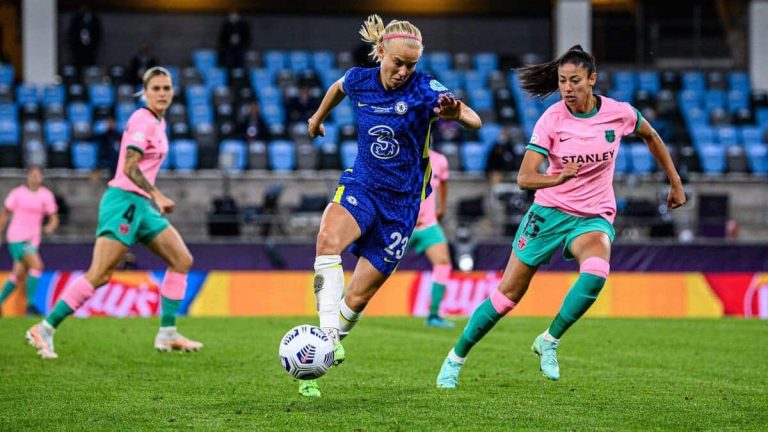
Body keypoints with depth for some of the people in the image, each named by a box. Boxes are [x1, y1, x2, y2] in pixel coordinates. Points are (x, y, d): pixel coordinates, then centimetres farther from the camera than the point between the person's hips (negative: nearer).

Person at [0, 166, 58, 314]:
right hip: (16, 237, -4)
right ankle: (30, 303, -19)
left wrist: (51, 226, -18)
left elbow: (54, 218, 5)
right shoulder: (17, 193, -1)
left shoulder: (46, 195, 5)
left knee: (19, 275, 9)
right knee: (36, 265, -22)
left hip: (32, 239, 4)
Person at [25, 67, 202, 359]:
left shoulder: (157, 122, 17)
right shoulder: (143, 120, -11)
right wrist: (157, 196, -26)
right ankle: (44, 330, -12)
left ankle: (167, 335, 7)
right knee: (99, 275, -15)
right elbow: (130, 167, -20)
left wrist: (155, 198, 24)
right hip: (124, 201, -10)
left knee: (182, 261, 4)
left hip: (142, 204, 10)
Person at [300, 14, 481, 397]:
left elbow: (475, 122, -31)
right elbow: (338, 88, 24)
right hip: (361, 185, 2)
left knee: (357, 299, -1)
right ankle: (328, 335, -39)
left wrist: (456, 113, -54)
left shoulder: (424, 89, -15)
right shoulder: (359, 81, -3)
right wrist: (318, 117, 39)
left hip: (401, 203, -2)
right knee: (329, 239, -34)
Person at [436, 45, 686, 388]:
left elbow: (650, 136, 14)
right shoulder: (552, 119, -14)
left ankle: (549, 340, -12)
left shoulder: (618, 113, -9)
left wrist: (675, 182, 19)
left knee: (596, 273, -32)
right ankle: (456, 358, 18)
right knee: (508, 293, 0)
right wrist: (557, 178, -42)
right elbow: (524, 178, -22)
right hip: (549, 211, -1)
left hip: (594, 217, 1)